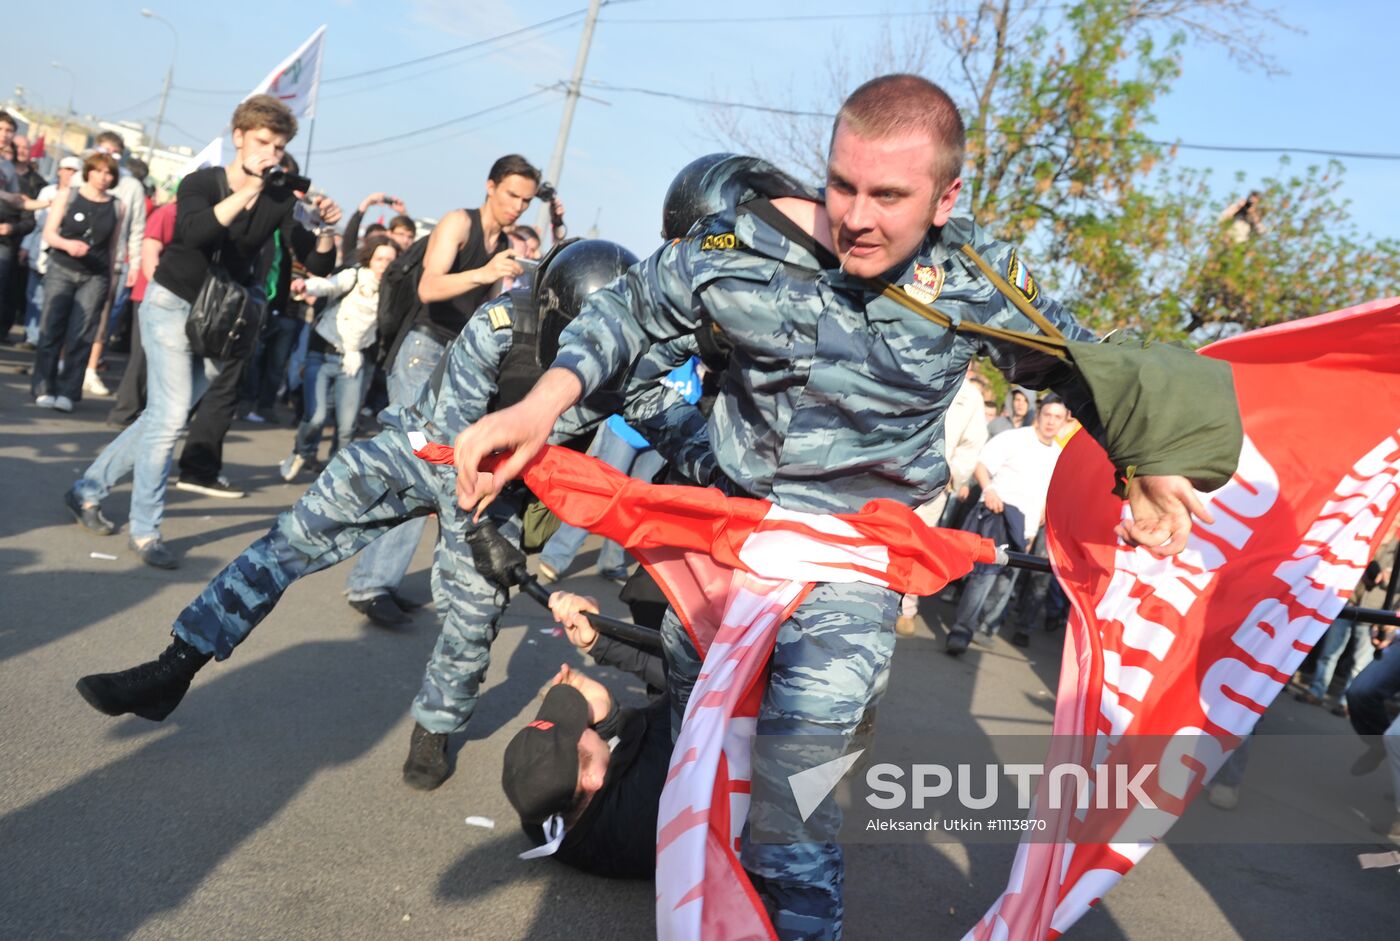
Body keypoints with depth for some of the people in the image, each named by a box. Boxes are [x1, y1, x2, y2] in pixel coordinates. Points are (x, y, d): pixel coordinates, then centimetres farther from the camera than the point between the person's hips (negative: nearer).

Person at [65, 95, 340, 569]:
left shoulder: (280, 201, -4)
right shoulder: (201, 183, -13)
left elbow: (318, 263, -10)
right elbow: (193, 232, -34)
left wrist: (326, 230, -29)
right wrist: (247, 191, -40)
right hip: (173, 304, -4)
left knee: (164, 416, 10)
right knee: (170, 416, -13)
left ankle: (88, 490, 27)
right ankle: (145, 530, 0)